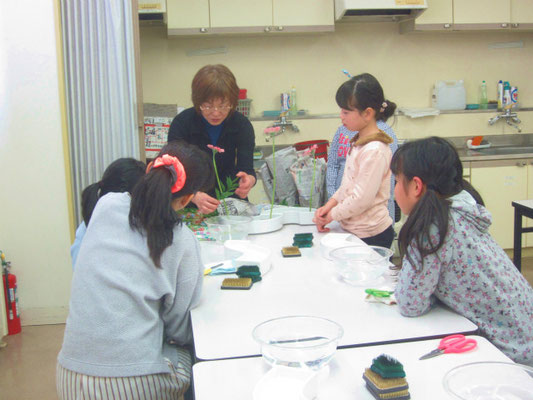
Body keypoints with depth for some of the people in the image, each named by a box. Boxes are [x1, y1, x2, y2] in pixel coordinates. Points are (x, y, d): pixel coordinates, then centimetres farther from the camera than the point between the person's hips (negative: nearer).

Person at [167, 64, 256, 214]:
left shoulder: (242, 124, -8)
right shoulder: (181, 123, -14)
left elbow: (247, 168, -13)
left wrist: (248, 180, -38)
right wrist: (195, 196, -38)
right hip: (189, 206, -1)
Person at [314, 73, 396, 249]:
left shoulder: (375, 150, -21)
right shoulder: (359, 142, 9)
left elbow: (361, 199, -22)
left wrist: (331, 215, -10)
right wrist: (331, 203, 0)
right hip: (354, 230, 8)